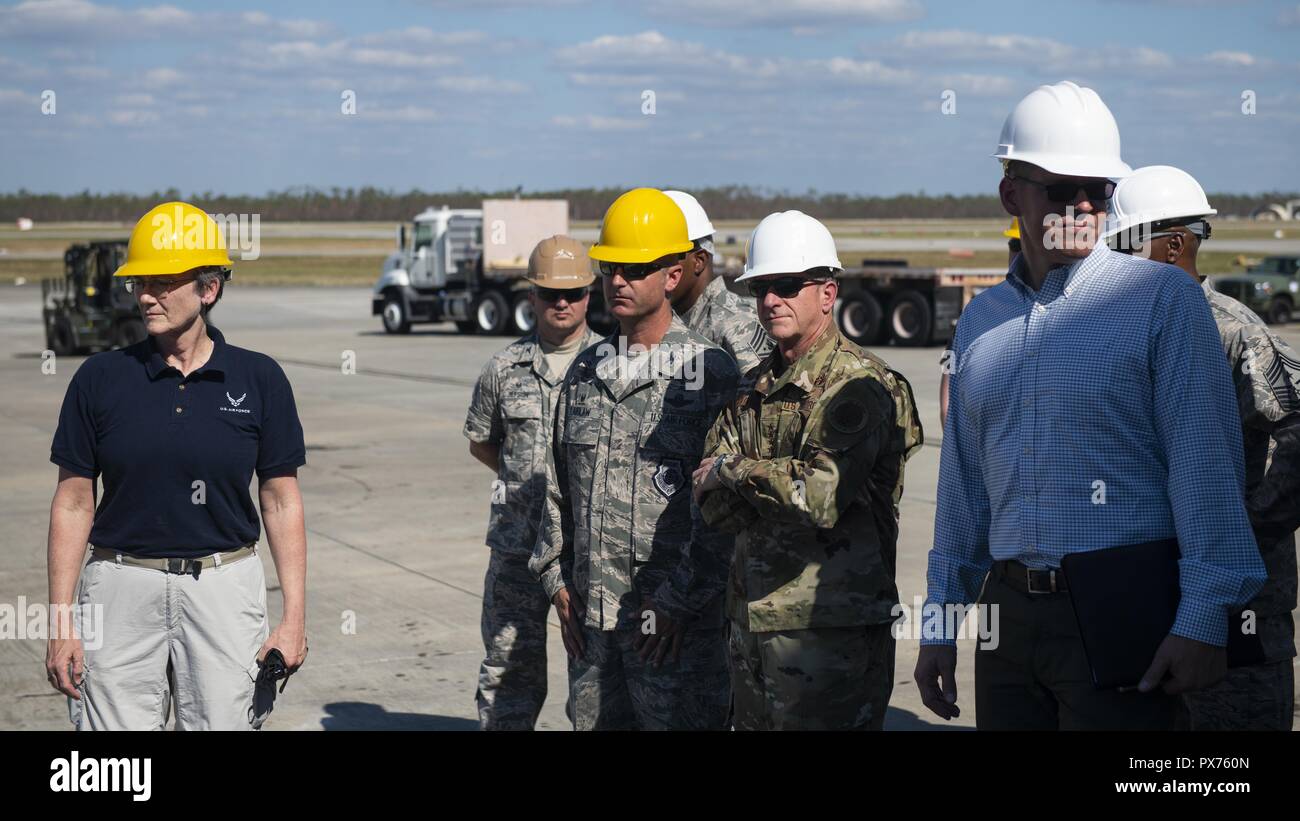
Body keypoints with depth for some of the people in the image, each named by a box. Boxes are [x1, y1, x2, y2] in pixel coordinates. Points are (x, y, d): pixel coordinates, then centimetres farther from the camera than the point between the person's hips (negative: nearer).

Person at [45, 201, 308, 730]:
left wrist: (294, 617, -3)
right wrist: (61, 622, -2)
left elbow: (281, 503, 3)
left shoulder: (258, 379, 0)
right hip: (122, 589, 1)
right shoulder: (100, 378, 1)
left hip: (224, 587, 0)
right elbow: (73, 504, 3)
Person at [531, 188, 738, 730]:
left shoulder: (709, 371, -6)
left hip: (677, 622, -5)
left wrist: (679, 601, -13)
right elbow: (558, 487, 18)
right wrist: (558, 580, 10)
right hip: (591, 617, 6)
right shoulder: (585, 370, 12)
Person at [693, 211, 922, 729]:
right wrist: (777, 479, -15)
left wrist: (736, 469, -10)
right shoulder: (753, 387, 13)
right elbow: (712, 504, 4)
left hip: (831, 630, -7)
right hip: (752, 623, 7)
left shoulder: (858, 386, -11)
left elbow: (822, 496, -25)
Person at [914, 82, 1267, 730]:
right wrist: (940, 624, 15)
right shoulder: (980, 320, 13)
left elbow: (1206, 465, -8)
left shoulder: (1162, 297, -3)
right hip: (1008, 614, 5)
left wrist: (1203, 618, -15)